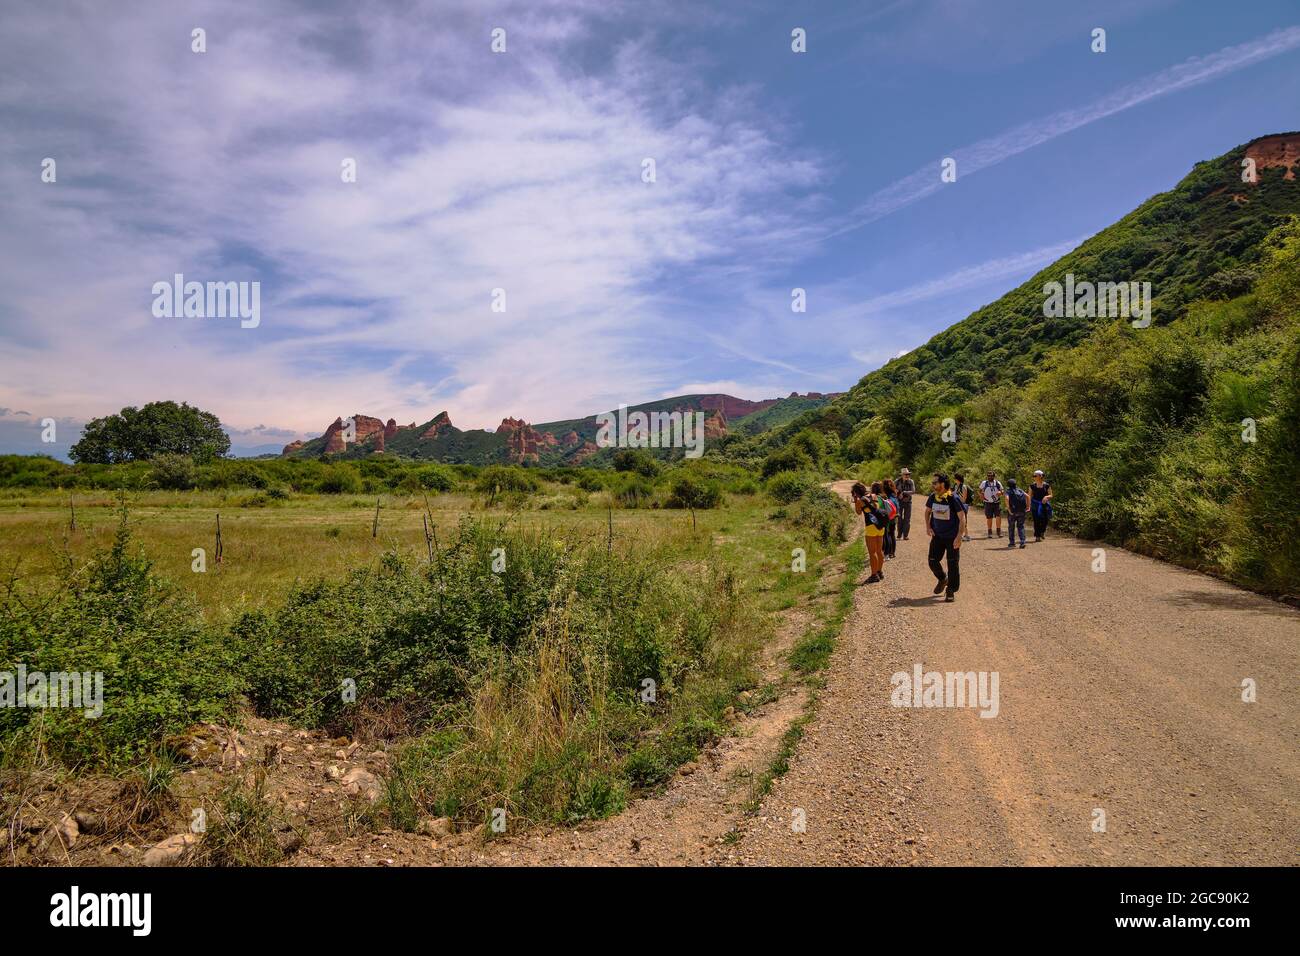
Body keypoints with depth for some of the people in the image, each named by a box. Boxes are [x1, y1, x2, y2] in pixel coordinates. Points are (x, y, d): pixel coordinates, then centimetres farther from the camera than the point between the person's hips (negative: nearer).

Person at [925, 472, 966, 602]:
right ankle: (943, 579, 31)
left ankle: (951, 590, 13)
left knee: (952, 564, 1)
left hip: (952, 537, -5)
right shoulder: (932, 497, -2)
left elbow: (962, 517, -15)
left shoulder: (953, 499, -18)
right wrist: (928, 527, 4)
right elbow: (927, 511, 17)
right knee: (933, 561, 3)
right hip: (937, 536, 5)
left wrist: (959, 536, -21)